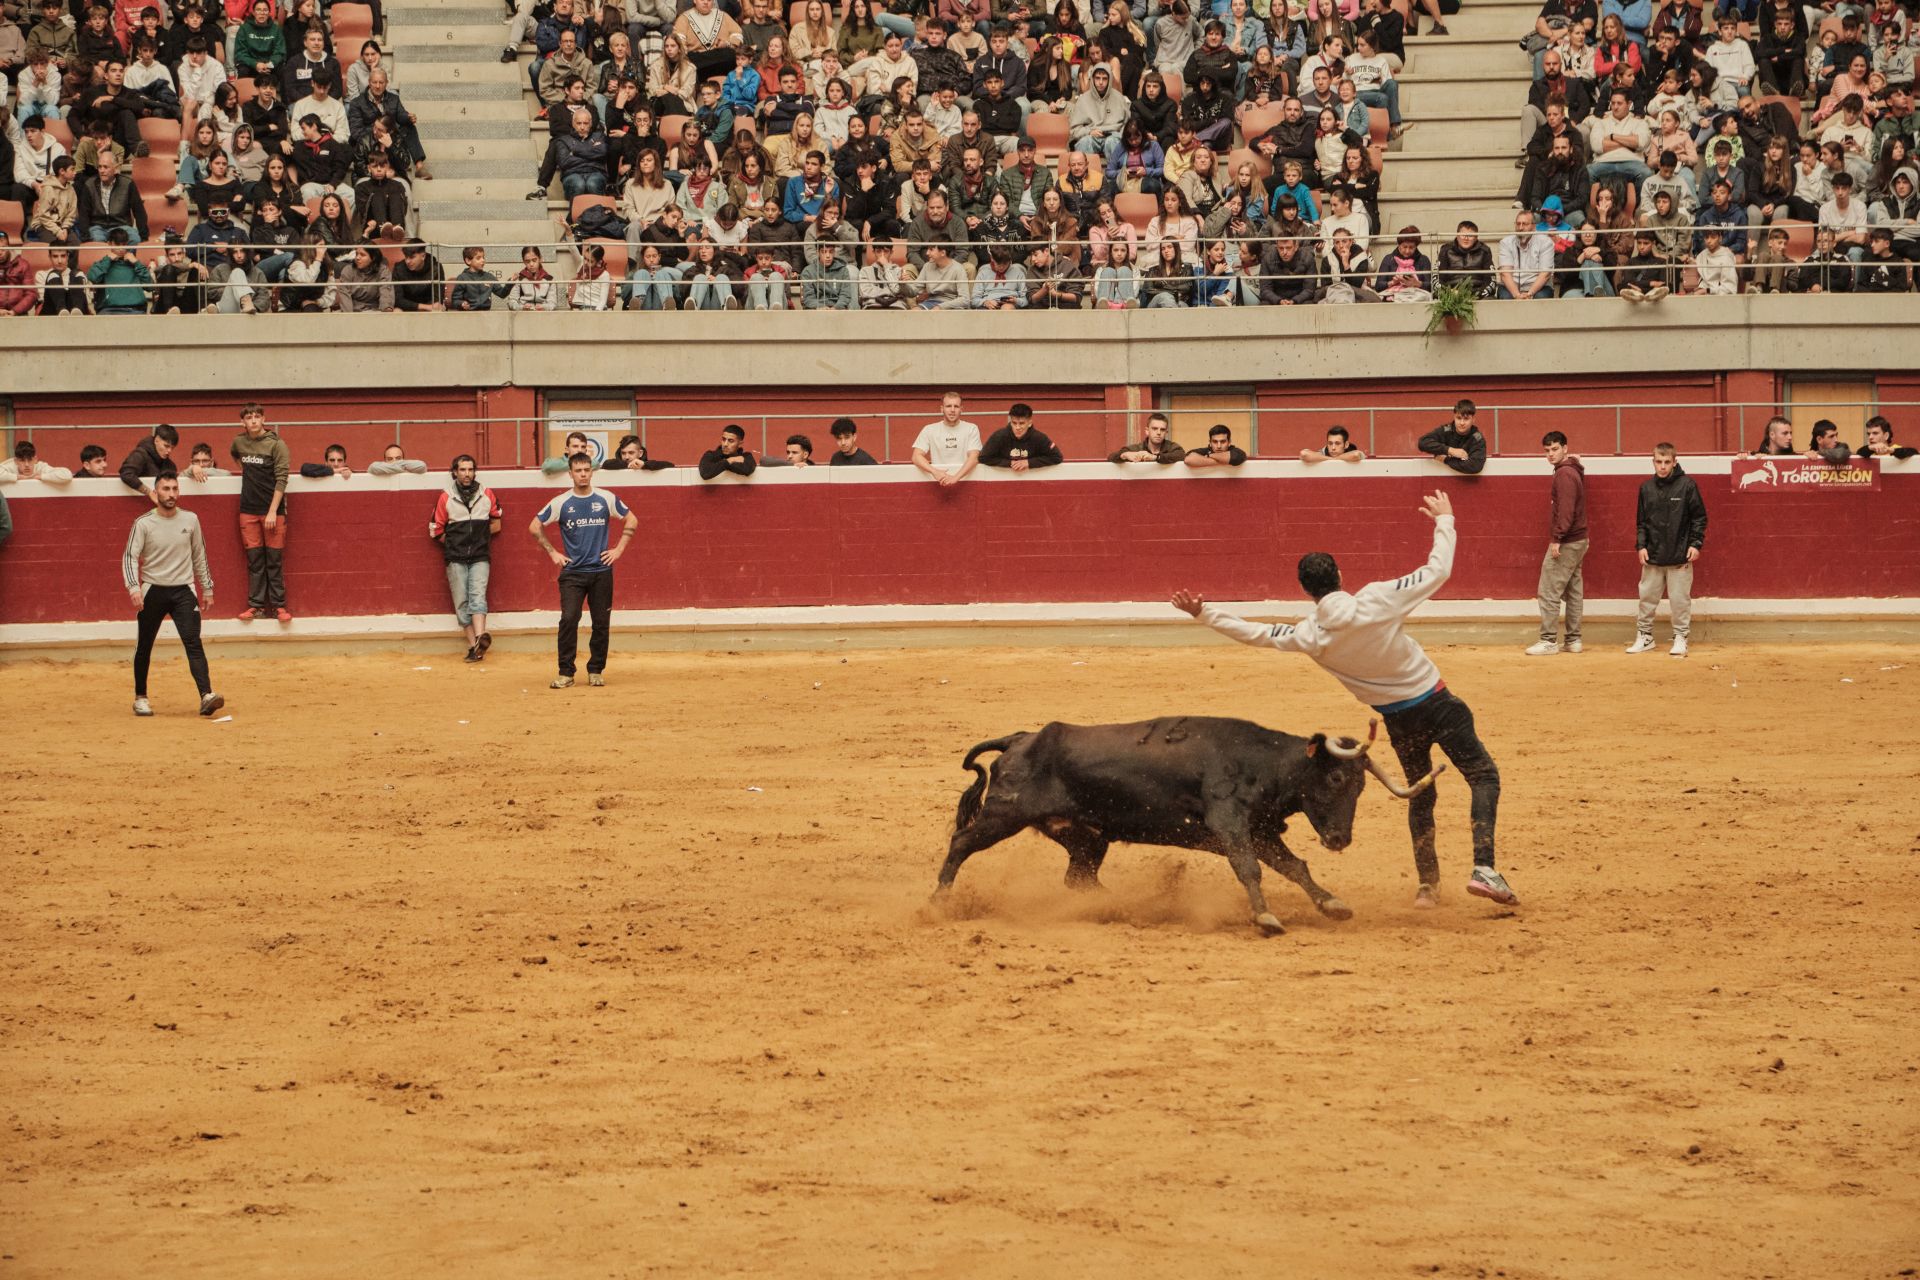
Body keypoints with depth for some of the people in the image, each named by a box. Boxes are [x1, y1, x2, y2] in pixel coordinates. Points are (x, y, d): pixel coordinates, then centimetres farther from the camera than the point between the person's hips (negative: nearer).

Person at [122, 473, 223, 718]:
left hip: (183, 590, 1)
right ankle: (140, 698, 25)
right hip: (152, 591, -1)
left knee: (193, 642, -14)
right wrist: (133, 587, -25)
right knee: (144, 647, 8)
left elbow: (199, 557, 13)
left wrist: (207, 588, 14)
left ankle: (206, 696, -25)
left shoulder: (190, 520, 3)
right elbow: (130, 557, -10)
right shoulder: (143, 523, -5)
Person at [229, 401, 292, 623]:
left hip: (273, 511, -4)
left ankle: (278, 605, 5)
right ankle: (256, 605, 9)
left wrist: (273, 511, -16)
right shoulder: (239, 442, 6)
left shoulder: (276, 444, -7)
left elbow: (281, 479, -11)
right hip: (248, 511, 4)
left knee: (274, 561, 0)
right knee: (254, 561, 5)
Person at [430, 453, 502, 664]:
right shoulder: (445, 498, 4)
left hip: (480, 557, 0)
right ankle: (473, 646, -5)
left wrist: (480, 535, 8)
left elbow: (496, 524, 18)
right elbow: (436, 531, 7)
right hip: (456, 559, 0)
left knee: (477, 596, -18)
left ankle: (480, 637, -34)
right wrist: (455, 542, 4)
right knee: (462, 603, -4)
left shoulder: (487, 495, 8)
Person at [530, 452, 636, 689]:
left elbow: (631, 521, 13)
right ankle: (566, 673, -8)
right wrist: (552, 553, 3)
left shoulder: (606, 499, 2)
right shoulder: (561, 503, 0)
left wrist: (619, 549, 5)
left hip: (601, 571, 1)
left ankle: (595, 671, 15)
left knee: (601, 623, 3)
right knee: (568, 620, -13)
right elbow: (535, 527, 8)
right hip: (572, 572, -1)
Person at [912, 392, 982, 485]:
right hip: (938, 484, 1)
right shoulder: (929, 430, 7)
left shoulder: (971, 429, 4)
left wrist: (956, 477, -25)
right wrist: (934, 472, -21)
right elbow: (916, 457, -2)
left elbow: (973, 458, -7)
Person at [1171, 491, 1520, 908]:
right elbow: (1438, 569, -10)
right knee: (1484, 777, 5)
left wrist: (1203, 613, 2)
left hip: (1398, 718, 3)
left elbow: (1253, 633, -5)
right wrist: (1444, 521, 4)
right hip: (1437, 703, -3)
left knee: (1420, 796, 23)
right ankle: (1484, 869, -11)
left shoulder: (1310, 637, -12)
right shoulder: (1378, 601, -18)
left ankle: (1427, 884, 25)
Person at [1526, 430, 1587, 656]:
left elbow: (1565, 510, -23)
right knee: (1574, 592, 11)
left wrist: (1556, 538, -23)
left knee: (1549, 592, -7)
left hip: (1565, 544, -10)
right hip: (1578, 540, 10)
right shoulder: (1574, 471, 15)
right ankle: (1573, 640, 15)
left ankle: (1549, 641, -7)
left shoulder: (1564, 474, -15)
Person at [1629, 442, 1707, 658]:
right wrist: (1641, 545, 3)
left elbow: (1699, 517, -1)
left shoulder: (1687, 485, -4)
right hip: (1652, 556, 3)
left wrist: (1696, 544, -8)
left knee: (1680, 599, 1)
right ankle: (1644, 636, 19)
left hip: (1680, 556, -3)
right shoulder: (1646, 488, 6)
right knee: (1647, 597, 8)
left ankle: (1680, 638, 10)